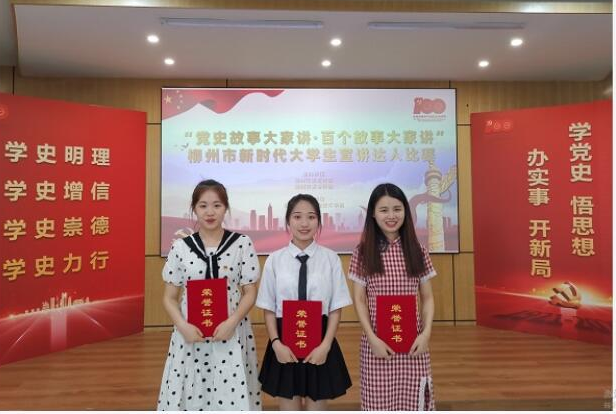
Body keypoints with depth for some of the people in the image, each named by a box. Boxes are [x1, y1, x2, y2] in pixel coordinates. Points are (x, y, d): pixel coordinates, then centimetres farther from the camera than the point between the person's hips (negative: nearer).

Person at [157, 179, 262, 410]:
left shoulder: (242, 244, -3)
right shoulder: (180, 247, 0)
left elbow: (250, 292, -1)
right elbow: (169, 297, 4)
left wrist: (232, 322, -15)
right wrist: (183, 327, -12)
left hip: (231, 334, -1)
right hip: (190, 335, 1)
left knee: (231, 397, 3)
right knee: (191, 396, 8)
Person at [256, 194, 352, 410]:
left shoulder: (331, 258, -6)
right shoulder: (275, 260, -4)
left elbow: (336, 307, -4)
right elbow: (268, 308, -1)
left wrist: (325, 345, -11)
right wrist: (276, 344, -10)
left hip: (320, 344, 0)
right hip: (284, 345, 1)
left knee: (316, 408, 17)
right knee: (289, 409, 16)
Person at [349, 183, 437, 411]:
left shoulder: (418, 252, 2)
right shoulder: (363, 253, -3)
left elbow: (427, 298, 5)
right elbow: (359, 300, -2)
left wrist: (426, 333, -7)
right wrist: (372, 338, -11)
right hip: (377, 341, -1)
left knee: (412, 402, 7)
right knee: (379, 401, 6)